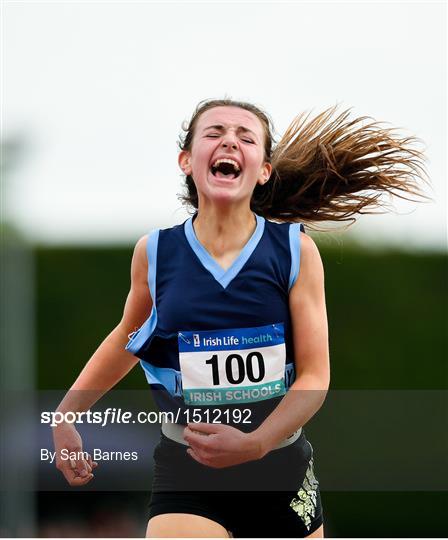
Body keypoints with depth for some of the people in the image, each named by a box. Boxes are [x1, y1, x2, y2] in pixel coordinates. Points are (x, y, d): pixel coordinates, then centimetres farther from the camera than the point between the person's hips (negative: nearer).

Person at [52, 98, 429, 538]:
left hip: (282, 471, 1)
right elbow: (127, 337, 17)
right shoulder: (155, 252, -4)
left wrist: (255, 443, -25)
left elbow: (314, 376, -9)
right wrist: (66, 415, 16)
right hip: (185, 478, -1)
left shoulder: (296, 250, -7)